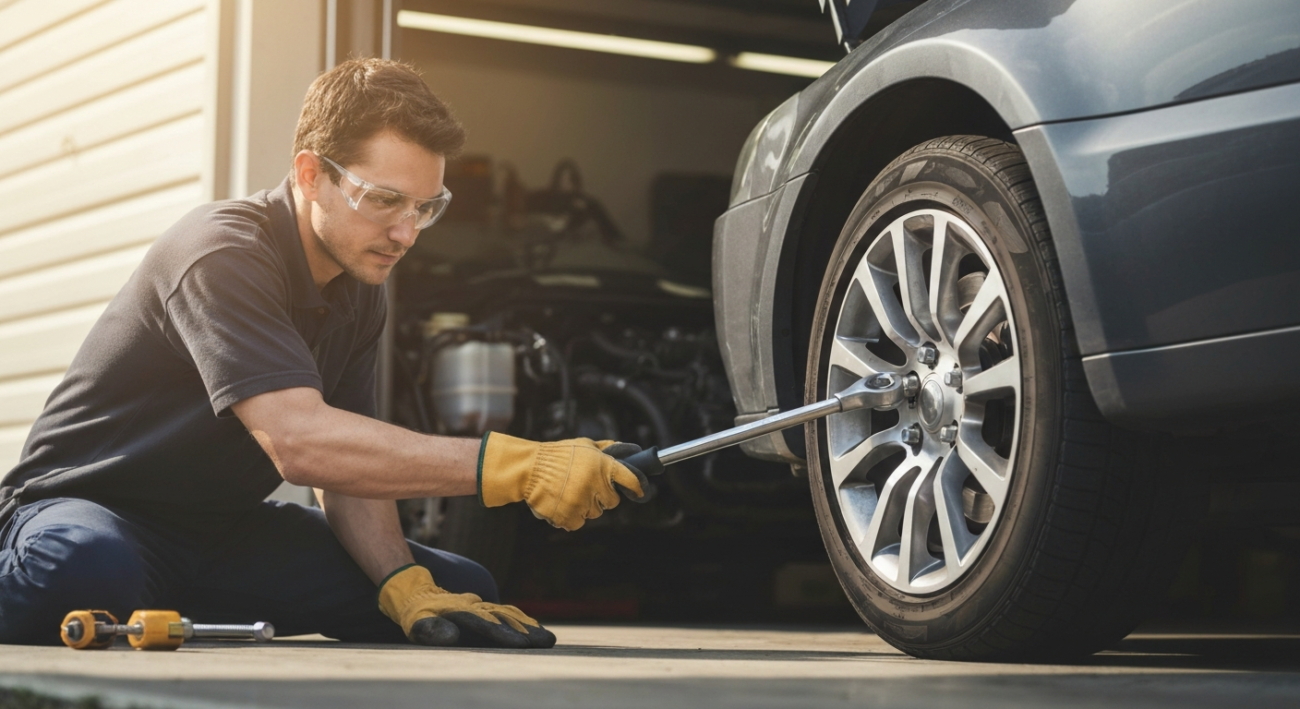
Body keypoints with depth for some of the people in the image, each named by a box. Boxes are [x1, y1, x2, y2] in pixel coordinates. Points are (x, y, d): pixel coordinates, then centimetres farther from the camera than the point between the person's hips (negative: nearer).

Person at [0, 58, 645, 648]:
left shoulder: (358, 293, 5)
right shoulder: (224, 254, -24)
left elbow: (351, 465, 2)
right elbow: (300, 443, -37)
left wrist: (410, 588, -19)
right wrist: (514, 466, -42)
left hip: (224, 527, 8)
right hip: (92, 509, -8)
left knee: (461, 593, -7)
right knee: (87, 572, -45)